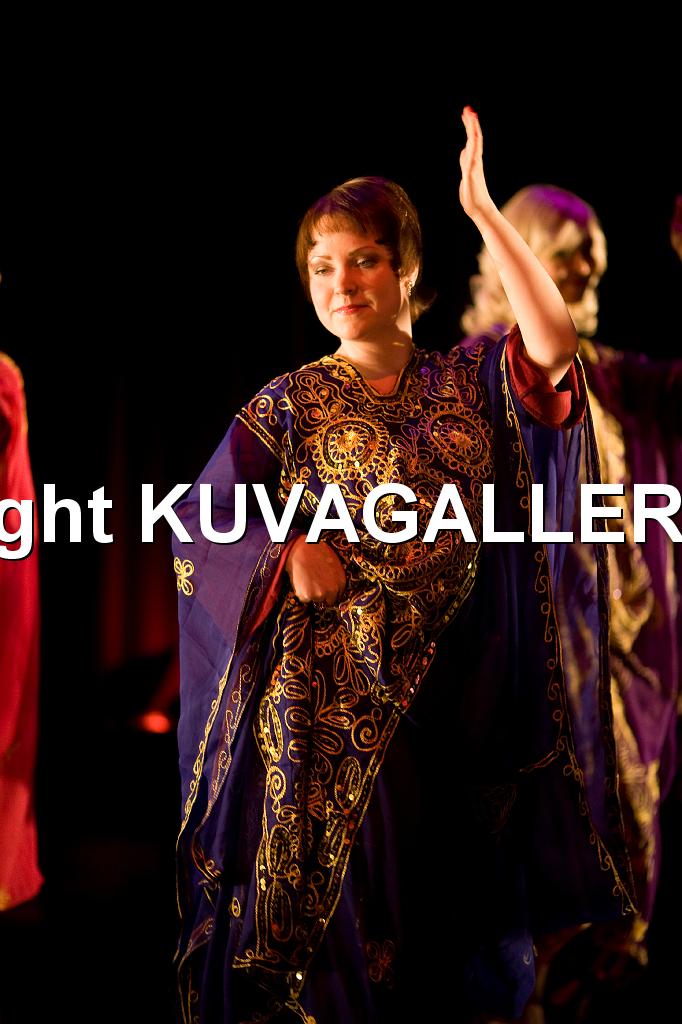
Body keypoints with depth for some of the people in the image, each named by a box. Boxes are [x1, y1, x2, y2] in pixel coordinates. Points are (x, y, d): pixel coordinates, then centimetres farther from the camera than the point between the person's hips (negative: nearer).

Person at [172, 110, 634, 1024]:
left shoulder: (473, 383, 6)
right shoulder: (288, 406, 4)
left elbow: (556, 342, -15)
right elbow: (197, 529, -1)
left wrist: (482, 208, -15)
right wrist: (288, 555, -19)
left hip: (450, 700, 1)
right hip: (324, 701, -1)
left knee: (449, 901, 9)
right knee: (330, 901, 4)